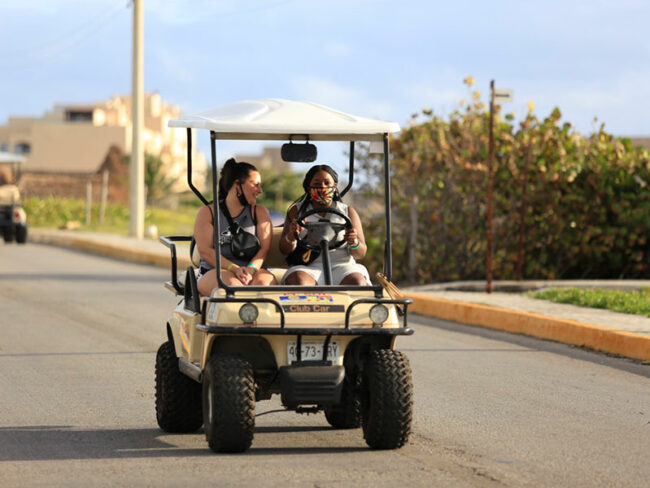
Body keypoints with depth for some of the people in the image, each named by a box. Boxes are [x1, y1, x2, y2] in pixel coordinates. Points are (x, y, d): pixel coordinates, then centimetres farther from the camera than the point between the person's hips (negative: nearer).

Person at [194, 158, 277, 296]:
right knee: (231, 283, -36)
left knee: (264, 282, -33)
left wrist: (250, 269, -16)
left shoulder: (260, 212, 20)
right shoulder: (207, 212, 12)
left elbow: (264, 248, 7)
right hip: (215, 272, -2)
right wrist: (235, 269, -16)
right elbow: (205, 250, -1)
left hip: (252, 272, 2)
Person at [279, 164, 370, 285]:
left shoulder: (348, 212, 17)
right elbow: (285, 250, 9)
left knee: (357, 282, -34)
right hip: (309, 268, -1)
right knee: (298, 280, -36)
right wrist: (291, 237, -15)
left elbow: (361, 253, 11)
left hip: (342, 267, 1)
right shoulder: (297, 211, 16)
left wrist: (354, 243, -14)